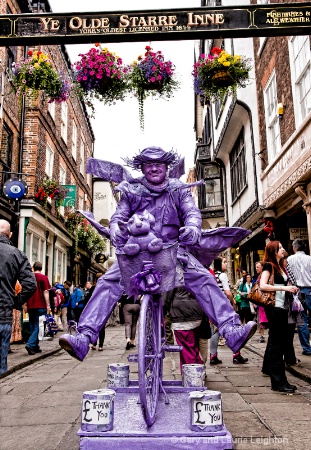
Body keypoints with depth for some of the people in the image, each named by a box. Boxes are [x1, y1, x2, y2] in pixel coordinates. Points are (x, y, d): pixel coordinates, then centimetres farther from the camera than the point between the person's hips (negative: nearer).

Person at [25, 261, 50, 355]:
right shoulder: (43, 277, -4)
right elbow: (45, 292, -9)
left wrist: (25, 305, 20)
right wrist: (48, 305, -4)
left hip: (30, 306, 5)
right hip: (40, 306, -5)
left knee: (32, 326, 12)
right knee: (38, 326, -2)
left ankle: (35, 347, 16)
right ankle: (30, 344, -17)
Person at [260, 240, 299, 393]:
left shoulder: (280, 267, 17)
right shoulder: (268, 265, -8)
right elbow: (263, 285, -20)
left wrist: (291, 289, 9)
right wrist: (284, 288, -23)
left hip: (282, 306, 9)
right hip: (274, 306, -9)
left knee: (282, 339, 18)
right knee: (277, 342, -8)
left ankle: (268, 367, 36)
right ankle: (278, 381, -5)